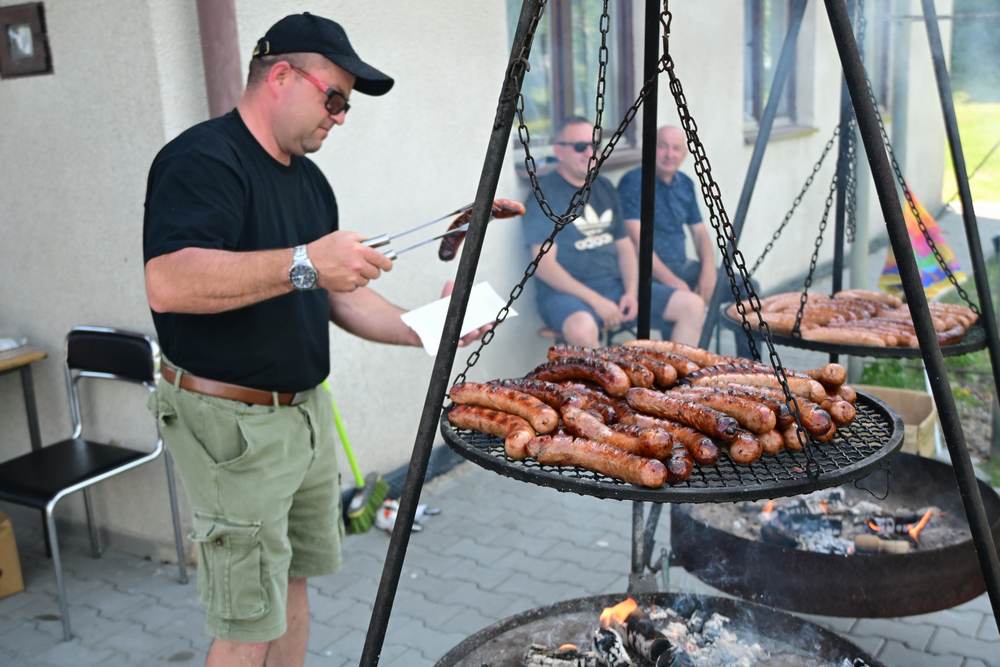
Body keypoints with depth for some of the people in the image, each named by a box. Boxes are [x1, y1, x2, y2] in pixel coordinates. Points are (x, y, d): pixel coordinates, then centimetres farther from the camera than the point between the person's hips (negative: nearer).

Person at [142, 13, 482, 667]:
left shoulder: (310, 179, 12)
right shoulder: (203, 158, -16)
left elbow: (339, 294, 17)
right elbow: (167, 283, -31)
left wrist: (420, 330, 2)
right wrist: (304, 263, -36)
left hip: (306, 410, 9)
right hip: (233, 422, -9)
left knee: (293, 581, 18)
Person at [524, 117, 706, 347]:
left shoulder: (605, 188, 15)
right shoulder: (545, 192, -7)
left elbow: (624, 246, 17)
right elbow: (544, 264, -14)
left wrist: (632, 292, -2)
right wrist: (595, 301, -19)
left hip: (616, 285, 7)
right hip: (568, 292, -7)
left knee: (693, 306, -4)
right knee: (582, 328, -40)